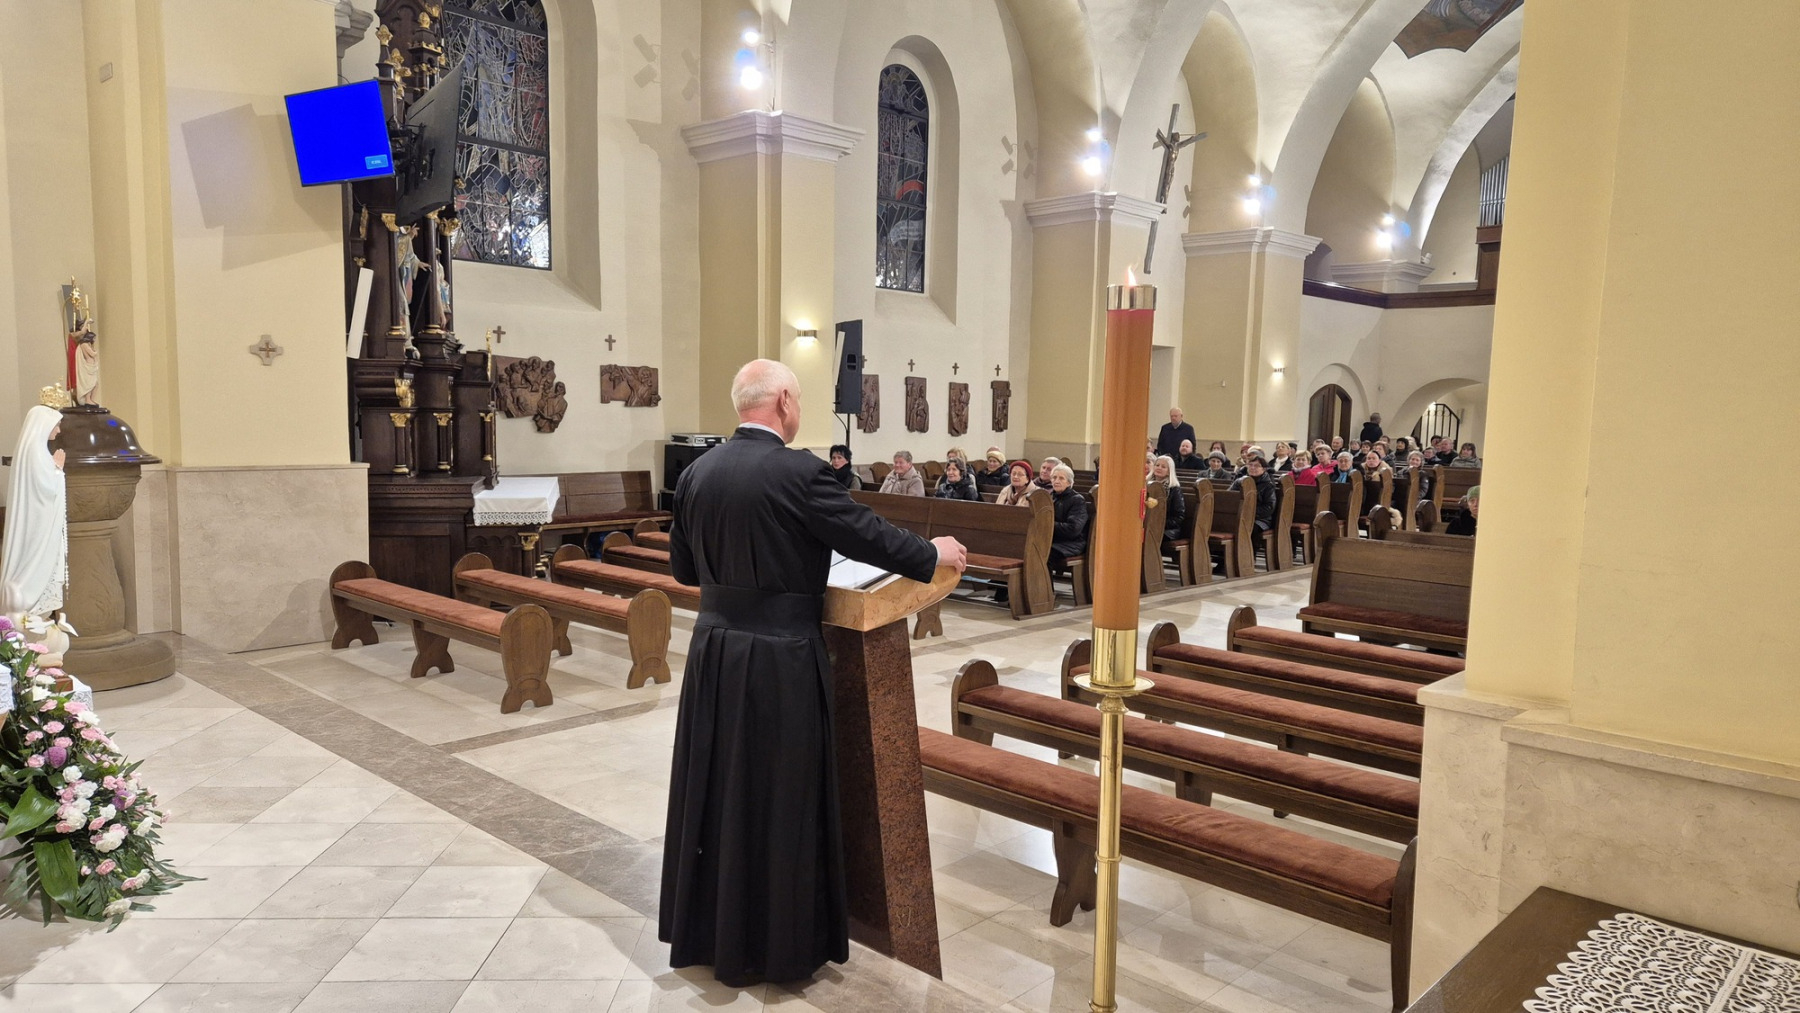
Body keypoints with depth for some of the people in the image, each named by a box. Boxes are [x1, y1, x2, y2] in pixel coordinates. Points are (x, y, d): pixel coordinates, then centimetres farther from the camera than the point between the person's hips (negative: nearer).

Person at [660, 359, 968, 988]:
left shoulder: (696, 472, 3)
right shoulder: (798, 472, -16)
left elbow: (683, 567, 12)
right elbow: (869, 536, -10)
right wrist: (934, 555, 7)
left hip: (713, 650, 6)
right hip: (778, 659, -6)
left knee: (717, 791, 17)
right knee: (780, 799, 8)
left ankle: (706, 931, 33)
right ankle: (780, 945, 23)